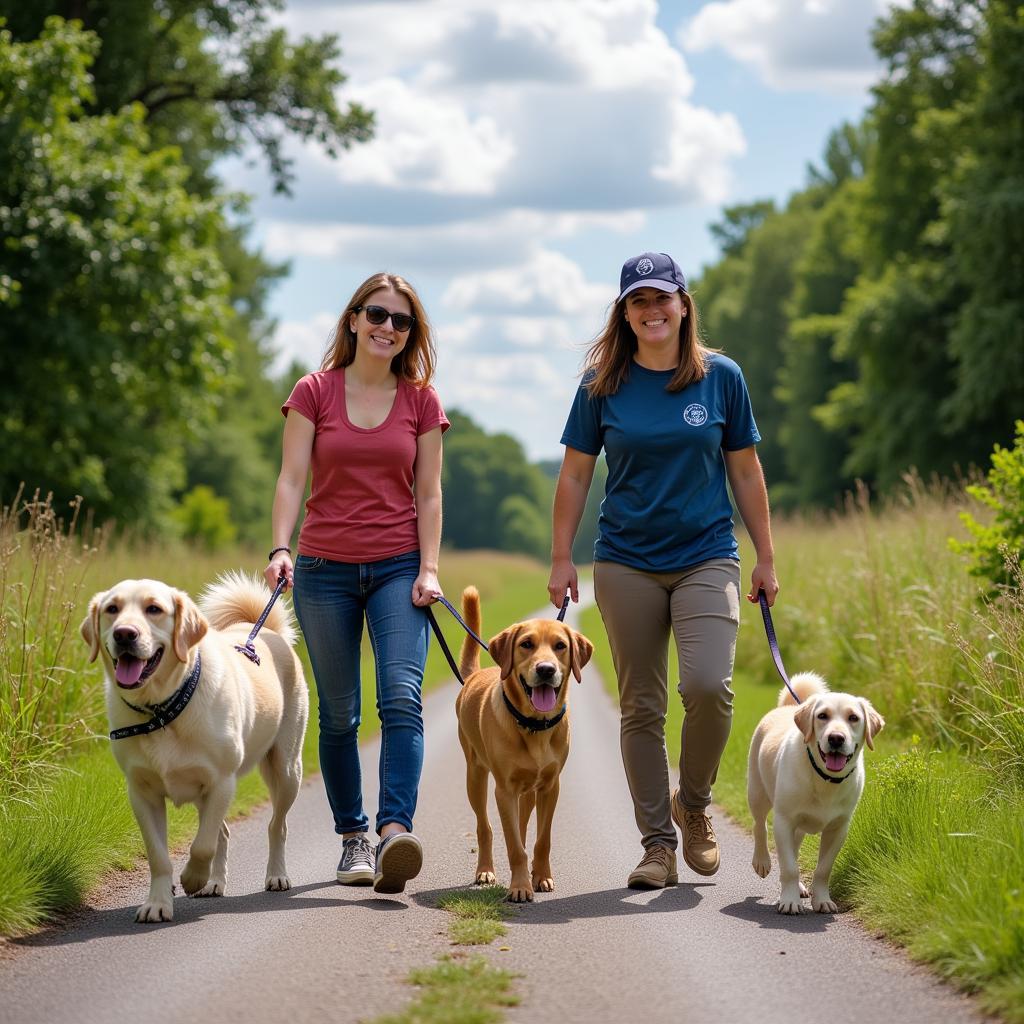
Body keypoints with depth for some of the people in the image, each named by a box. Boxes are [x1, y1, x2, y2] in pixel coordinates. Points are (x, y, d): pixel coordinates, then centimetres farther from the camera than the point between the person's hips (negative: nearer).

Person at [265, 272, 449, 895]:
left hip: (399, 567, 0)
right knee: (338, 714, 4)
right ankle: (354, 839, 13)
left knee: (402, 698, -17)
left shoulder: (422, 400, 6)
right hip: (326, 569, 0)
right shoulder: (314, 393, 4)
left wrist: (429, 569, -5)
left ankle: (396, 831, -27)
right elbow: (292, 479, -2)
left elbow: (428, 494, 6)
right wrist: (281, 549, -15)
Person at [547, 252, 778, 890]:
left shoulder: (721, 377, 2)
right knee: (641, 707, 3)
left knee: (708, 686, -19)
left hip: (707, 557, -1)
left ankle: (694, 804, 6)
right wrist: (562, 560, 4)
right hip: (626, 564, 1)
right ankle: (658, 845, 12)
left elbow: (746, 472, 8)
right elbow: (575, 474, 8)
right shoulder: (603, 385, 2)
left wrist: (766, 559, 8)